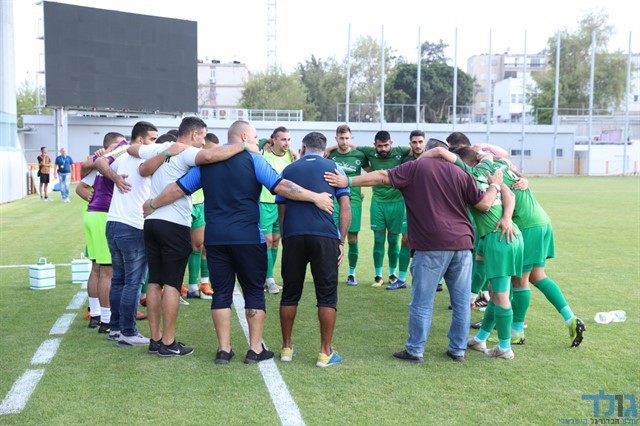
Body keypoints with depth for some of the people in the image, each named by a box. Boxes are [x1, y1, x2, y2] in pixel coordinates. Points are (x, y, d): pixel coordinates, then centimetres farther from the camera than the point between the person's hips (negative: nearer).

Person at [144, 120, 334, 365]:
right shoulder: (252, 159, -4)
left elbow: (178, 189, 11)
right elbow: (280, 186, -12)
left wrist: (152, 204, 25)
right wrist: (315, 198, -9)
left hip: (214, 236, 4)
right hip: (247, 236, -4)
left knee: (221, 292, 10)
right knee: (254, 291, 7)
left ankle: (223, 349, 12)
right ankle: (255, 349, 9)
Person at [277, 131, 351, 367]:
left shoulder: (289, 170, 15)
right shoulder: (333, 168, 11)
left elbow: (281, 211, 14)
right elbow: (345, 209, 2)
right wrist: (341, 241, 6)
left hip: (293, 236, 2)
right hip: (325, 236, -2)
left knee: (290, 294, 13)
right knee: (327, 295, 6)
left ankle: (286, 348, 23)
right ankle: (325, 352, 9)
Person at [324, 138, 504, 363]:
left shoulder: (417, 166, 3)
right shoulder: (460, 173, 10)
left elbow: (382, 176, -5)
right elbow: (484, 204, 9)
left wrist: (347, 181, -2)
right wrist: (494, 185, 28)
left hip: (432, 245, -4)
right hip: (462, 243, 4)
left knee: (422, 302, 4)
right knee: (461, 301, 13)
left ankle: (415, 351, 12)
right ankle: (458, 350, 21)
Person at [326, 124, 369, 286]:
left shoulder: (359, 155, 2)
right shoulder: (330, 155, 3)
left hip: (353, 201, 0)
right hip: (333, 201, 0)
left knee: (352, 239, 4)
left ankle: (352, 273, 18)